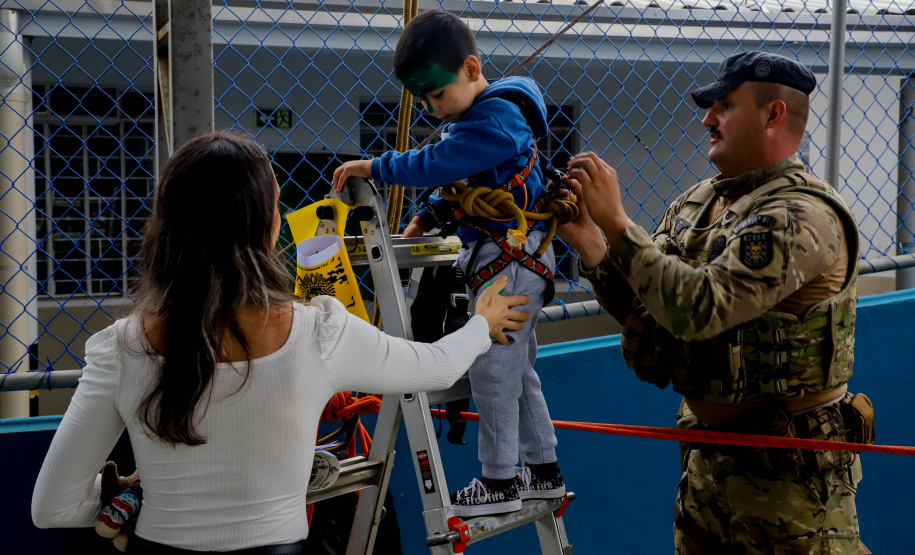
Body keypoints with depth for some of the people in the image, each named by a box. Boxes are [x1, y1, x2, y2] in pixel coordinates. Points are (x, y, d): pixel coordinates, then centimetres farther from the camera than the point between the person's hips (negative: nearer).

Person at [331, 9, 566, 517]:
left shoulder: (497, 117, -18)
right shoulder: (476, 117, 14)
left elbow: (436, 164, -26)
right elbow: (462, 185, 21)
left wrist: (373, 167, -19)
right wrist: (429, 218, 8)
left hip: (511, 262, -10)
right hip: (504, 260, 10)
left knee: (492, 370, -4)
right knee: (517, 369, 16)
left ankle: (500, 483, 7)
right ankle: (543, 470, 26)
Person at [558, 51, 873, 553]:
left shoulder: (800, 215, -19)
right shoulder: (696, 204, 6)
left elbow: (698, 309, -30)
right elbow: (643, 314, 4)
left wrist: (616, 221, -25)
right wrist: (587, 240, -8)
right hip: (707, 455, 8)